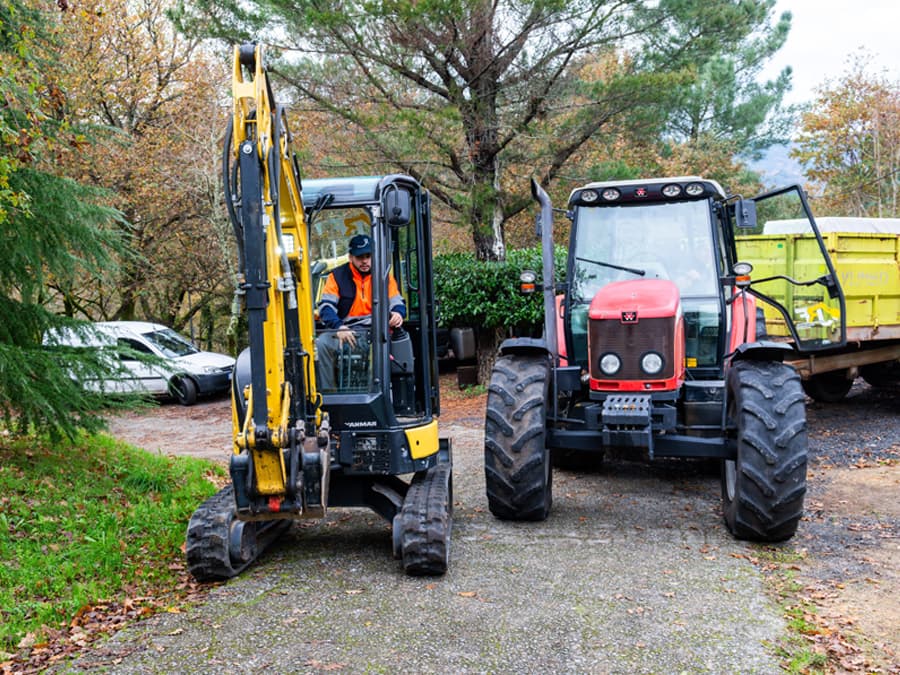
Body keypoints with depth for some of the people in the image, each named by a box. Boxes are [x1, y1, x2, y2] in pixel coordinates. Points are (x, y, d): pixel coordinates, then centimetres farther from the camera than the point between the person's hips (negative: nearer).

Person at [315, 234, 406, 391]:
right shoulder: (337, 276, 8)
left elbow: (397, 303, 14)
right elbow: (326, 307, -3)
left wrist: (398, 314, -14)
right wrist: (339, 327, -23)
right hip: (345, 331, 0)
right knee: (320, 344, -29)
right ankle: (326, 393, -21)